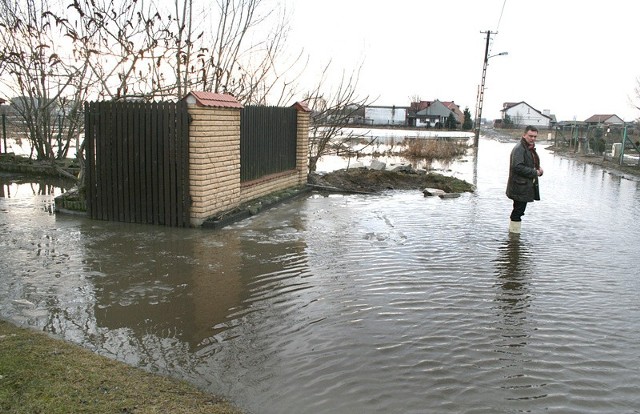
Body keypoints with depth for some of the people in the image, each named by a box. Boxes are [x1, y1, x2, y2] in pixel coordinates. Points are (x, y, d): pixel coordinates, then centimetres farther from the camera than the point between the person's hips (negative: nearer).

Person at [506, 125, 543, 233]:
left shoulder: (530, 148, 18)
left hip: (526, 185, 10)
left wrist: (538, 170, 7)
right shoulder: (519, 149, -14)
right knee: (518, 210, -7)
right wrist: (535, 172, -17)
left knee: (518, 211, 15)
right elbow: (517, 167, -24)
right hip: (520, 187, -10)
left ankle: (512, 231, 24)